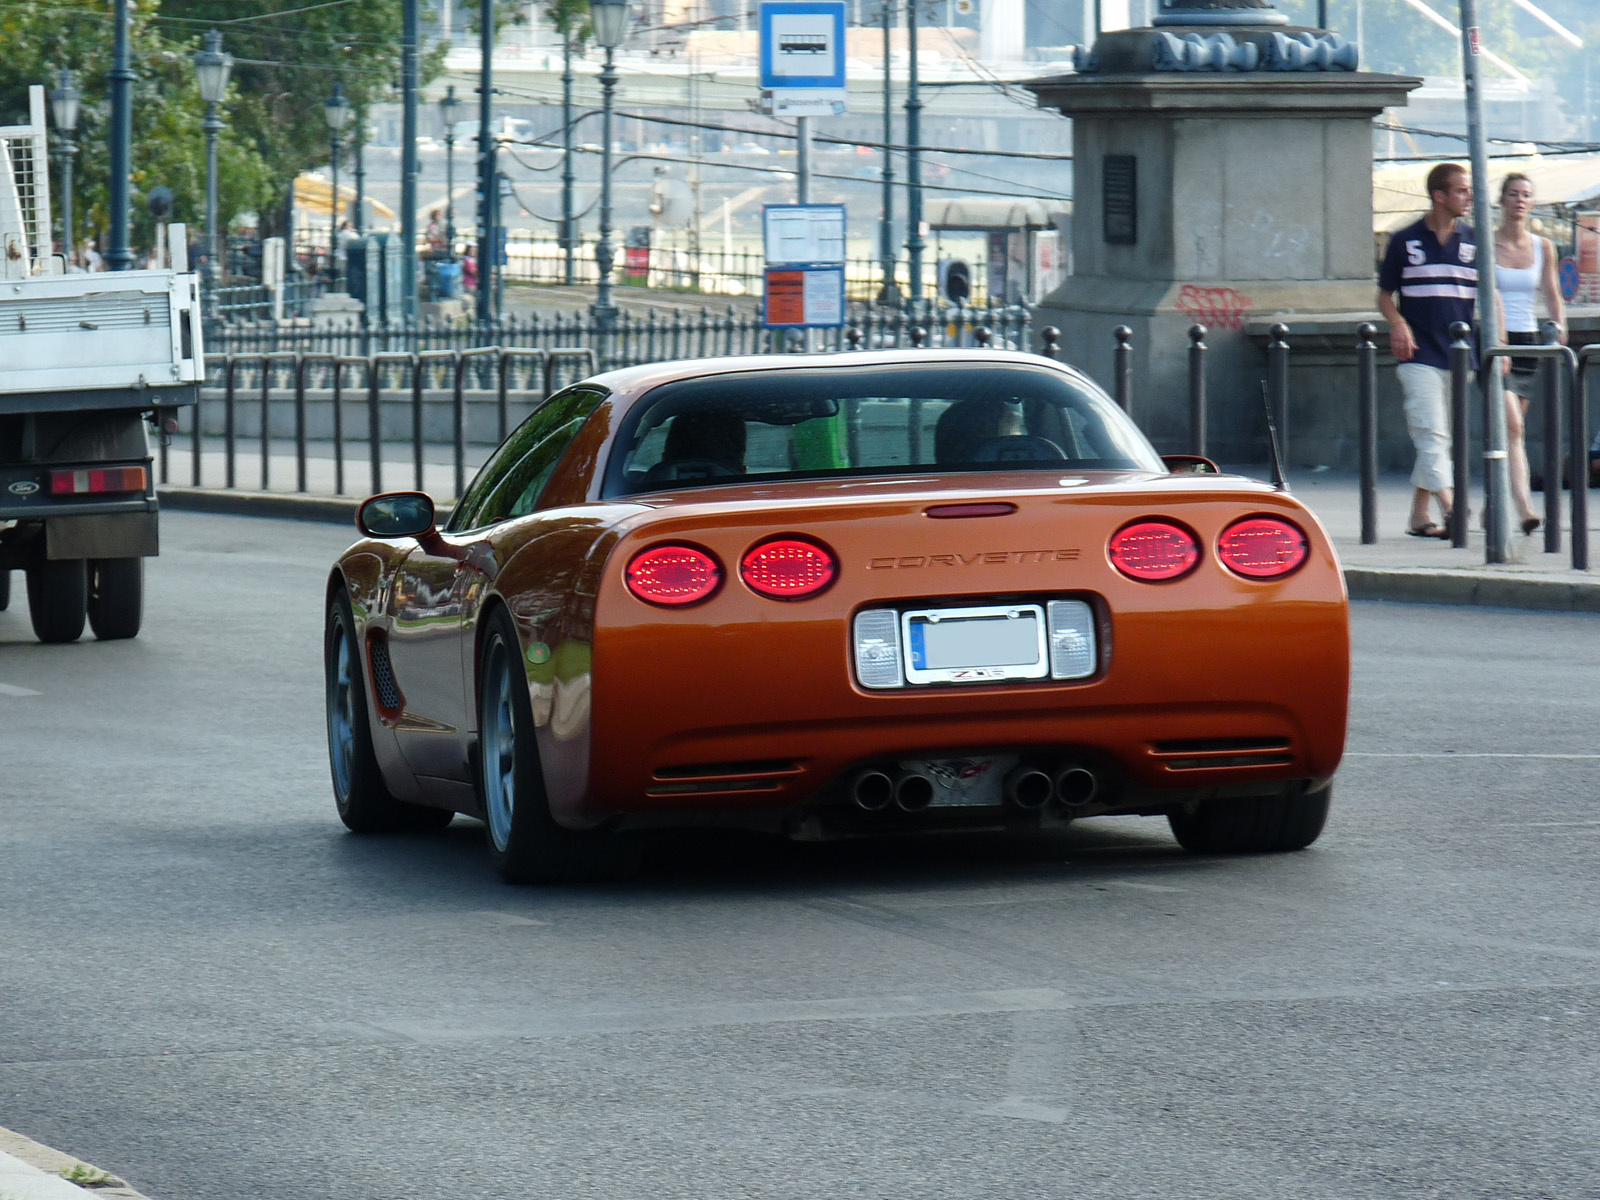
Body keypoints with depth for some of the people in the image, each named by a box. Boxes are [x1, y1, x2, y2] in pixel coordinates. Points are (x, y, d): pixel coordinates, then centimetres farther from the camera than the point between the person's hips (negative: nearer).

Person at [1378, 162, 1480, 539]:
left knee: (1439, 437, 7)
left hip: (1460, 354, 3)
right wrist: (1397, 324, -11)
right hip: (1419, 354, -3)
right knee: (1431, 432, -15)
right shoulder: (1406, 241, 2)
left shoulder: (1473, 242, 8)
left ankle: (1419, 515, 15)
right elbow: (1385, 295, 9)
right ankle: (1450, 508, -25)